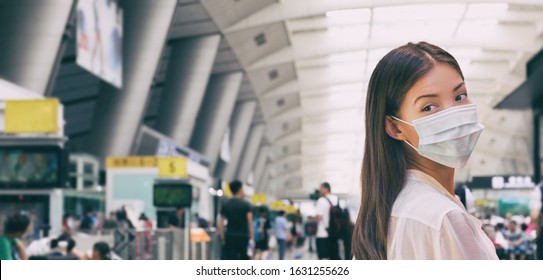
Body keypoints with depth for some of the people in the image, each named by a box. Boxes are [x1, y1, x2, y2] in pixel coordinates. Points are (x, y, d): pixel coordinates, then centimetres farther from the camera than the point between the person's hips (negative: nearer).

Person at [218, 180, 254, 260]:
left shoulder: (225, 205, 7)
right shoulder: (246, 205, -3)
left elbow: (220, 224, 5)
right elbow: (250, 223, -9)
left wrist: (223, 239, 11)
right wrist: (252, 239, -6)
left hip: (230, 238, 2)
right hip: (243, 238, -2)